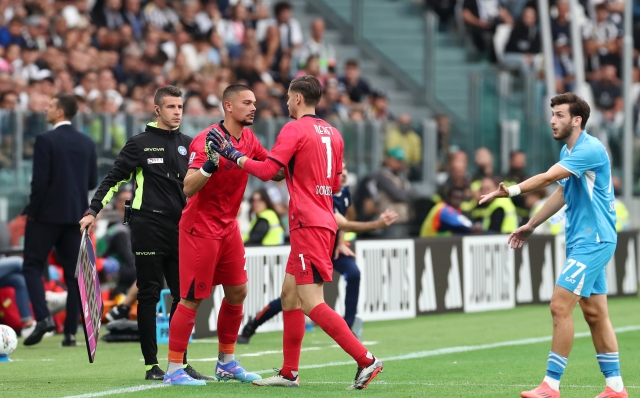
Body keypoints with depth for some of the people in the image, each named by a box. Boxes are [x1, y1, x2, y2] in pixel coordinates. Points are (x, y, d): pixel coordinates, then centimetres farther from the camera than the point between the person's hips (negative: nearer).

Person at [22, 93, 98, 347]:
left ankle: (43, 317, -14)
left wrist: (32, 211, -5)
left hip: (47, 213, -5)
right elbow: (93, 182, 8)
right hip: (76, 215, 5)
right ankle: (71, 331, 4)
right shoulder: (87, 143, 6)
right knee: (73, 273, 7)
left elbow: (39, 180, -15)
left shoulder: (46, 141, -12)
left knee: (32, 267, 5)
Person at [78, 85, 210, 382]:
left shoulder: (187, 145, 12)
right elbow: (114, 179, 1)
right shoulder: (140, 144, 1)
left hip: (180, 229, 4)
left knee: (182, 296, 3)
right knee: (149, 295, -2)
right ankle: (151, 365, 2)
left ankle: (181, 362, 9)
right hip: (148, 229, -4)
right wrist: (93, 210, -8)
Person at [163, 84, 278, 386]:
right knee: (192, 299, -6)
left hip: (228, 227, 8)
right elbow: (188, 188, -24)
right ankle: (173, 370, -1)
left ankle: (226, 363, 21)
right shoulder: (207, 140, -18)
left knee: (237, 292, 9)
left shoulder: (248, 138, 5)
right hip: (200, 228, -8)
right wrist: (209, 165, -41)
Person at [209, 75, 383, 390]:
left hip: (307, 223, -9)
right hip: (324, 220, 9)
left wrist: (233, 154, -6)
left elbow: (267, 170, -17)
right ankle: (289, 373, 16)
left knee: (311, 302, -11)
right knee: (289, 292, 15)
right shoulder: (332, 133, 14)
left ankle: (366, 360, -17)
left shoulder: (295, 129, -9)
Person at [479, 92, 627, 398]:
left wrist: (511, 191, -33)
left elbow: (548, 178, -28)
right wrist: (532, 224, 24)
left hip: (593, 241, -10)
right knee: (594, 313, 9)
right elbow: (562, 192, 25)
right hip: (581, 240, 10)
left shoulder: (590, 149, -18)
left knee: (560, 306, -13)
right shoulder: (568, 152, 13)